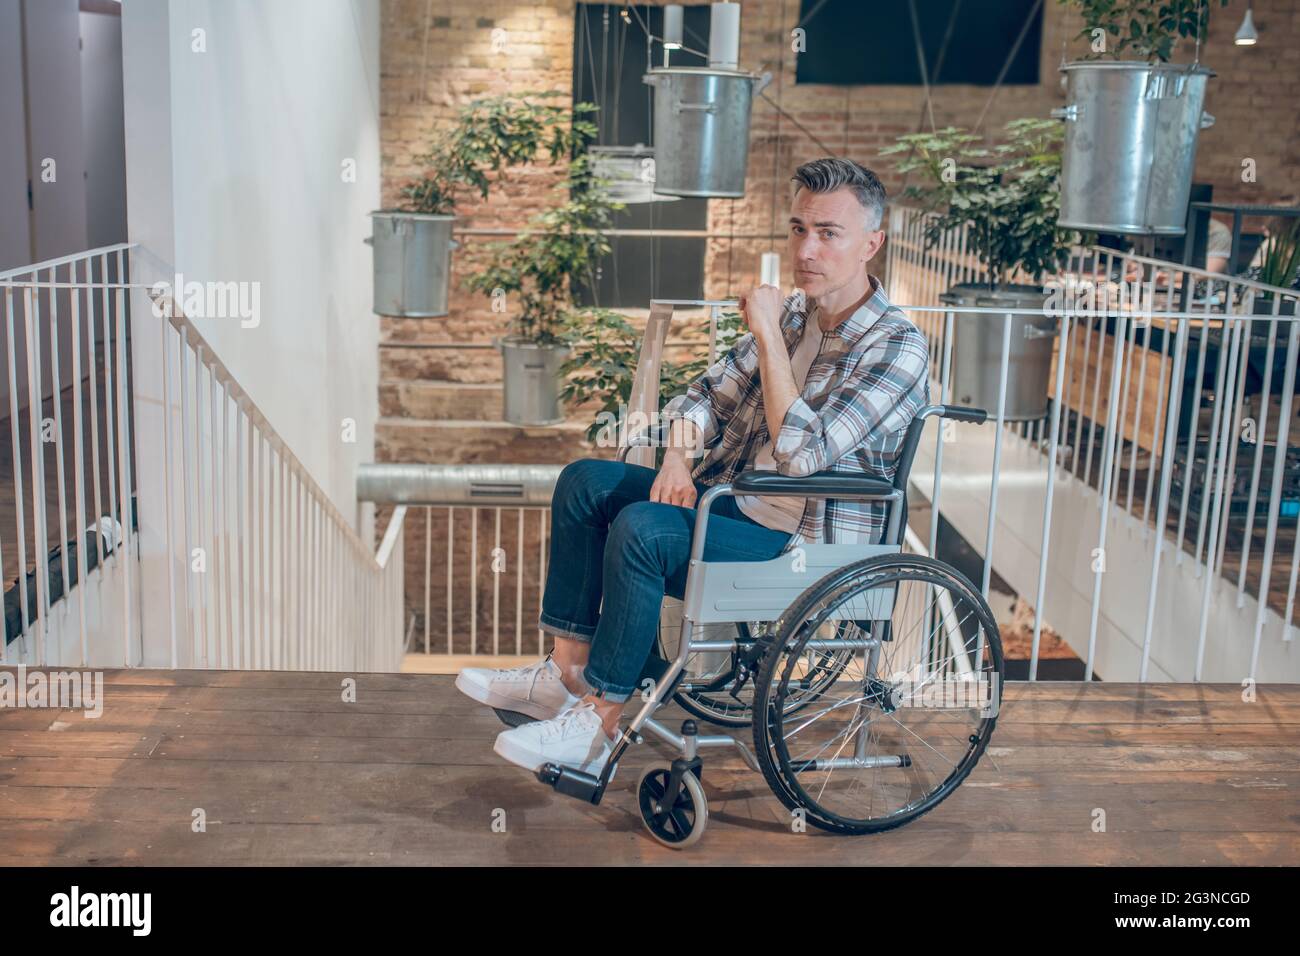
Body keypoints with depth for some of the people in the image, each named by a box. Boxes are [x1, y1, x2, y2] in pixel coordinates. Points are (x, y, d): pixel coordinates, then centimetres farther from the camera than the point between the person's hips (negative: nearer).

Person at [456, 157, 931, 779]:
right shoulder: (794, 312, 8)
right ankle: (566, 672, 0)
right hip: (738, 501, 9)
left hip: (806, 547, -8)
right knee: (585, 482, -1)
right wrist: (677, 458, -7)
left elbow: (802, 454, -26)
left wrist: (767, 335, -21)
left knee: (642, 529, -29)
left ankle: (599, 722, -17)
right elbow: (709, 393, 14)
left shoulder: (897, 347, -17)